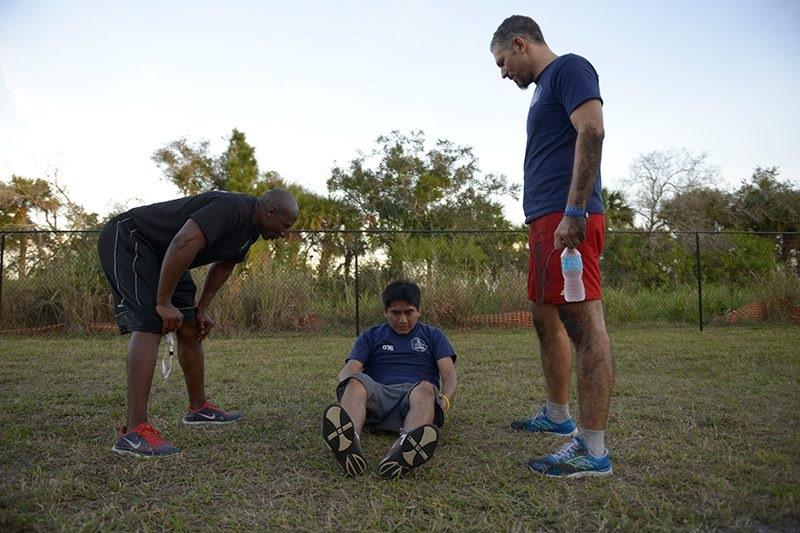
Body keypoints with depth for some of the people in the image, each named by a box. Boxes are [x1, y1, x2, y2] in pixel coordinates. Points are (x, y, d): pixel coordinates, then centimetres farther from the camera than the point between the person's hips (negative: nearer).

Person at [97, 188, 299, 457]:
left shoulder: (250, 228, 5)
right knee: (150, 323, -24)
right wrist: (164, 303, -30)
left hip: (158, 254, 10)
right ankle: (134, 432, -26)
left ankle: (199, 408, 23)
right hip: (127, 239, -10)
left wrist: (202, 309, 12)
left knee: (191, 329, 10)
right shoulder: (232, 208, -27)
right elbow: (183, 244, -37)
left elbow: (223, 265, 19)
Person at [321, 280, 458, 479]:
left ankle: (403, 448, -67)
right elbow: (349, 370, 7)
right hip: (378, 396, 1)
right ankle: (349, 442, -63)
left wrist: (444, 400, -16)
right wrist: (348, 389, -18)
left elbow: (450, 375, 7)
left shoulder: (433, 336, 21)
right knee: (356, 381, -32)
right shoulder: (370, 337, 22)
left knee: (426, 388, -36)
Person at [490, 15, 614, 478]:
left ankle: (593, 449, -7)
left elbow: (592, 132, -16)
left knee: (584, 322, -11)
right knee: (547, 318, 15)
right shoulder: (545, 88, 26)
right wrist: (546, 220, 17)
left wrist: (573, 212, -23)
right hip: (546, 221, 10)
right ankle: (558, 416, 28)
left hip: (567, 218, -10)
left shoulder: (568, 68, -1)